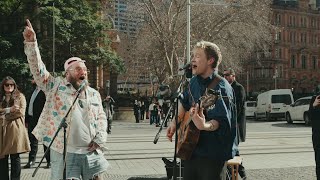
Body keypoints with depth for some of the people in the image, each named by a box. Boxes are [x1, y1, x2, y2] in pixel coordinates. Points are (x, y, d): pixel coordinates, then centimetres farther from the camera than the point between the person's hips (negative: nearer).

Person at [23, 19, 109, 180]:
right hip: (63, 152, -3)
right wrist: (31, 43, -19)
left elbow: (101, 118, 16)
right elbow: (38, 69, -7)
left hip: (91, 152, 4)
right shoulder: (55, 86, 2)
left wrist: (100, 140, 1)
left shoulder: (94, 94, 13)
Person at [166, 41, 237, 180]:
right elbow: (184, 102, 23)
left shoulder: (221, 88, -19)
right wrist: (175, 122, 14)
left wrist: (205, 125, -47)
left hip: (213, 154, -8)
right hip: (191, 149, 8)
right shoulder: (194, 82, 5)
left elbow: (219, 121, -28)